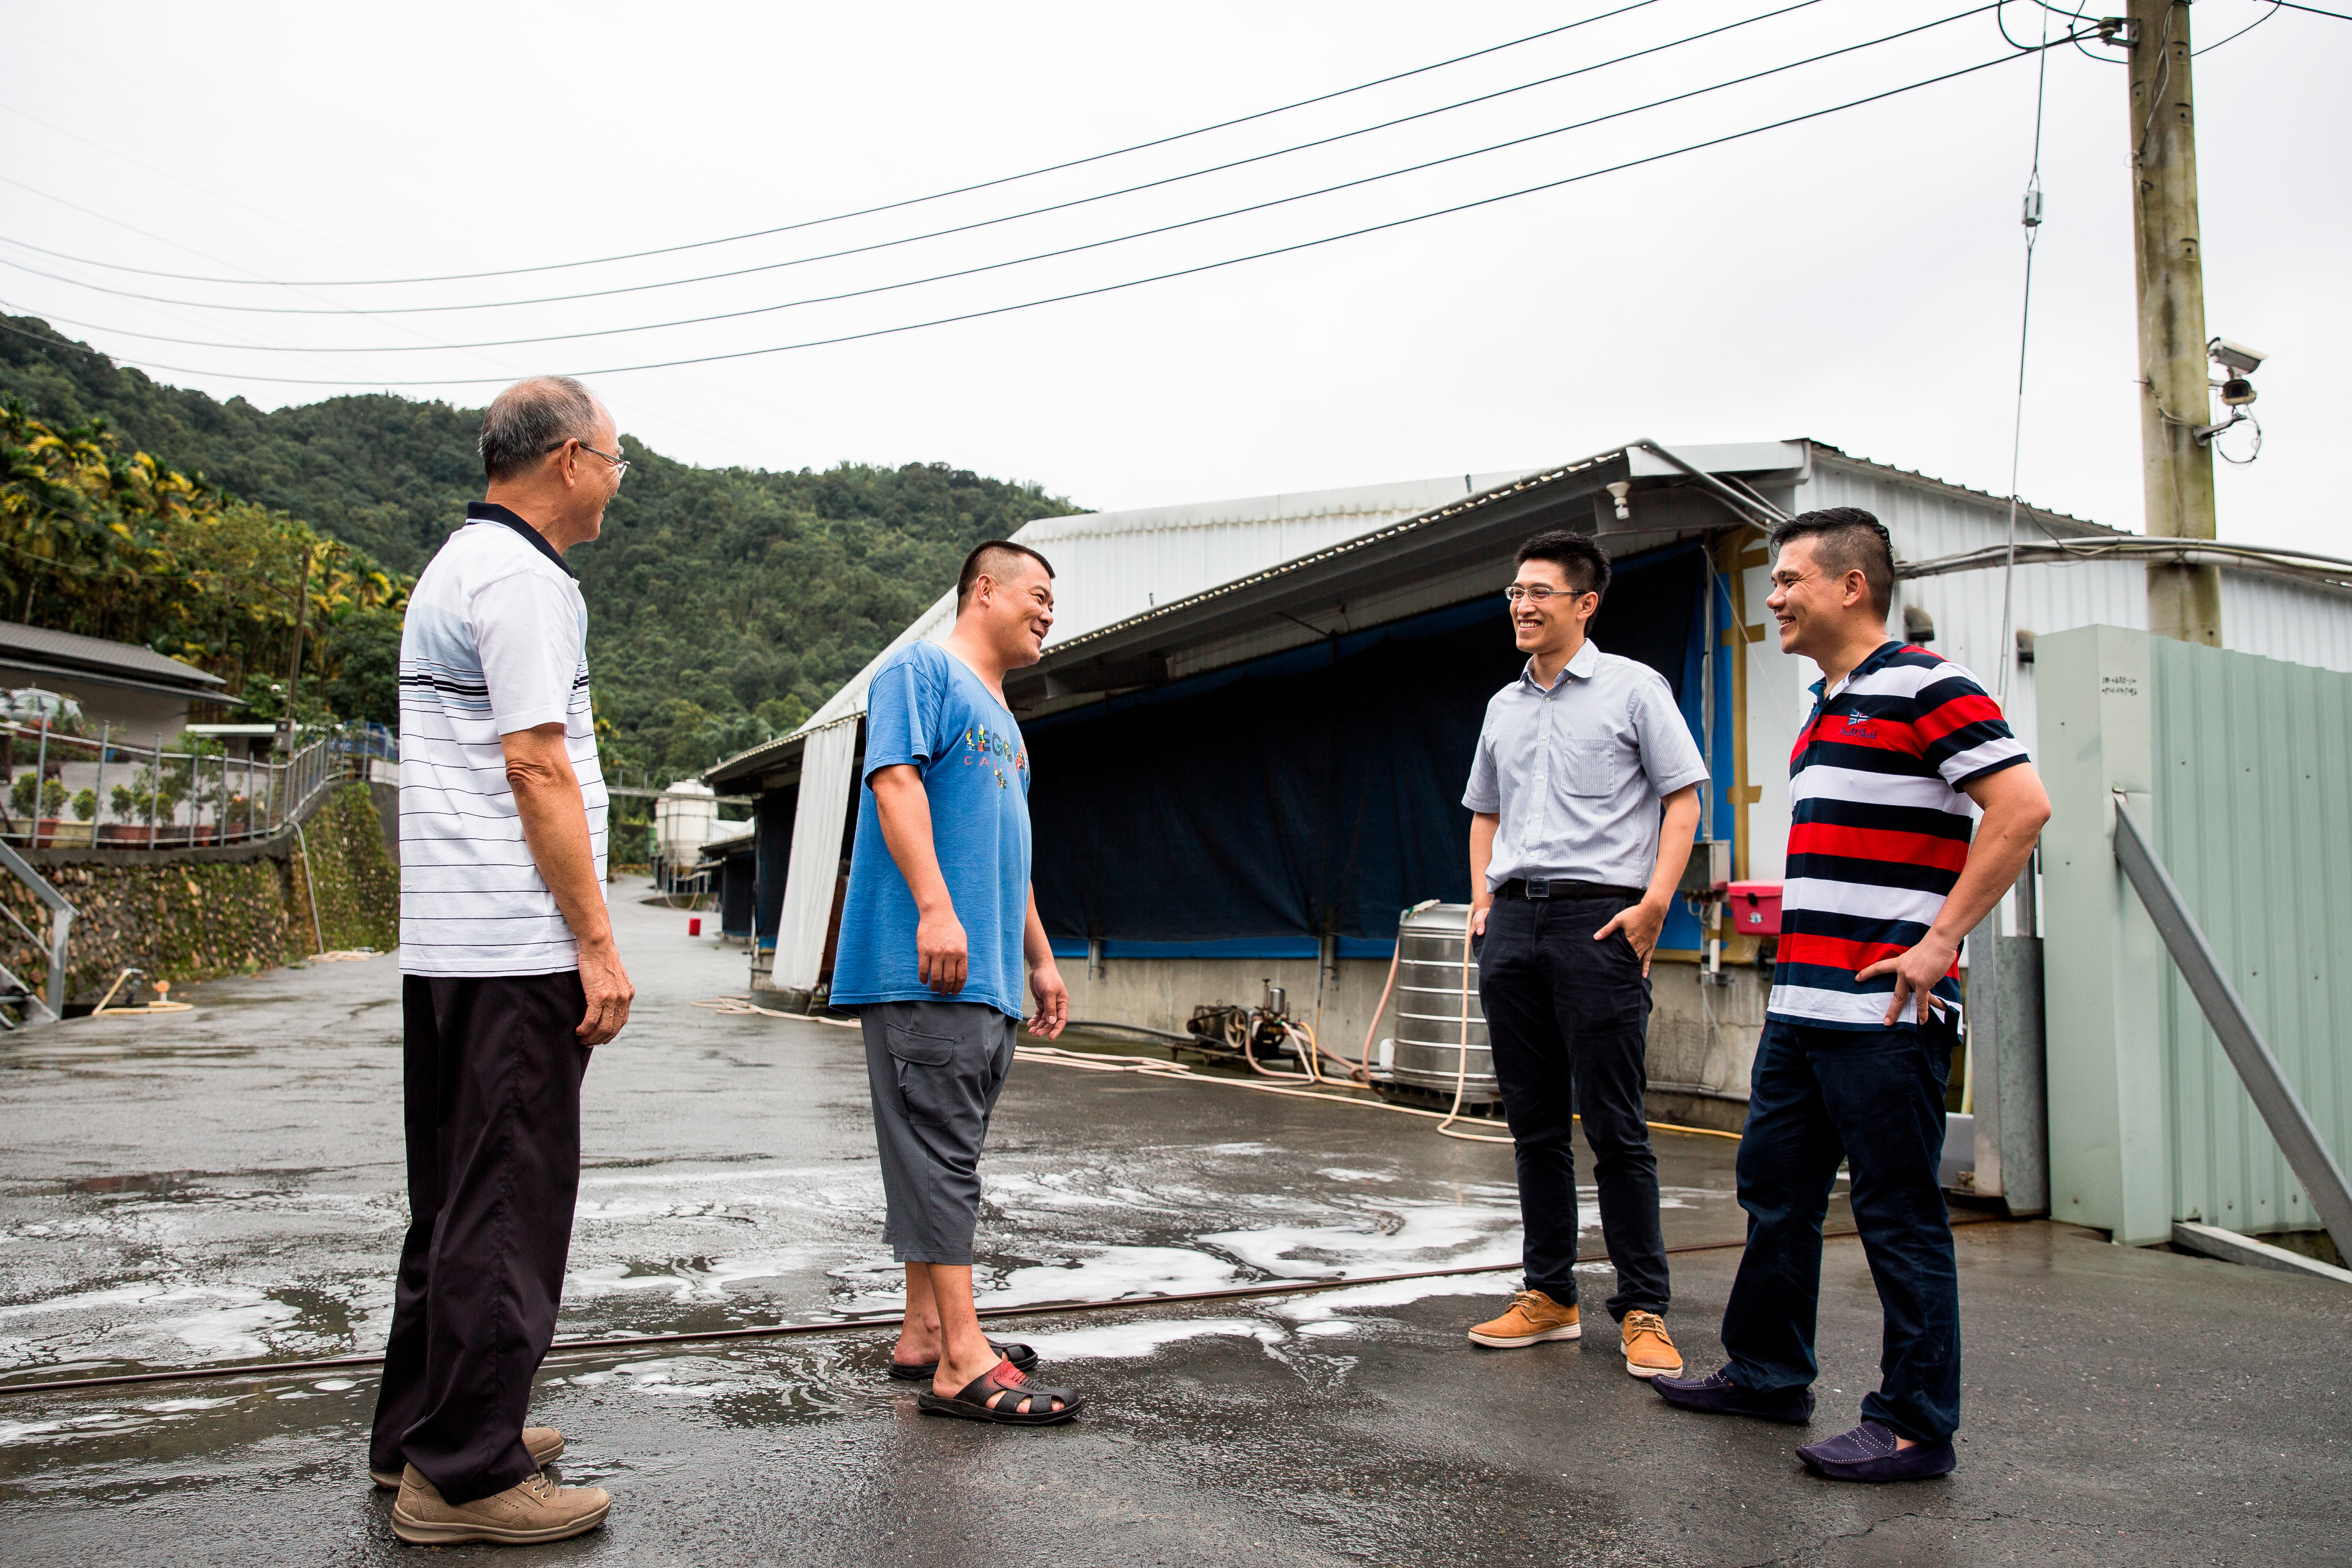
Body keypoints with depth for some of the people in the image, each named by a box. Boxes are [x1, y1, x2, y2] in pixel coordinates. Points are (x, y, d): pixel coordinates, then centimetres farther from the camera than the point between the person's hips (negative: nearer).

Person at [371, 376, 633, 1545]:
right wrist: (597, 943, -16)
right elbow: (536, 767, -18)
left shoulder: (452, 565, 20)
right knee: (508, 1202, -4)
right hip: (518, 946, -10)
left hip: (443, 944, 10)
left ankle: (418, 1432, 27)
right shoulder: (521, 576, -11)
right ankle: (466, 1474, 4)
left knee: (454, 1195, 16)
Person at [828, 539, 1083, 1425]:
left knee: (947, 1156, 11)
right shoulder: (922, 670, -1)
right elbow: (896, 780, -15)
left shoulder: (1002, 720, 26)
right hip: (925, 972, -9)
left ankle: (926, 1334, 19)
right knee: (940, 1154, -9)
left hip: (986, 978, 10)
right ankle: (961, 1360, -8)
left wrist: (1040, 959, 27)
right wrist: (936, 908, -24)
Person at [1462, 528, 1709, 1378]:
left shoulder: (1634, 687, 1)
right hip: (1512, 924, 6)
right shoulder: (1504, 706, 18)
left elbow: (1682, 799, -3)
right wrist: (1482, 901, 12)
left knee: (1614, 1126, -5)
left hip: (1598, 917, -6)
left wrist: (1654, 902, -13)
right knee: (1535, 1124, 10)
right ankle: (1548, 1295, 19)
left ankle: (1643, 1310, 5)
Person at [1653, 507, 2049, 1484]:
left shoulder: (1922, 686, -9)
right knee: (1775, 1193, 16)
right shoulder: (1827, 709, 19)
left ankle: (1917, 1425, 11)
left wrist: (1939, 940, -18)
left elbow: (2022, 807, -17)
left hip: (1883, 1010, -9)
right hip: (1800, 1006, 10)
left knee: (1898, 1216, -1)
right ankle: (1769, 1373, 29)